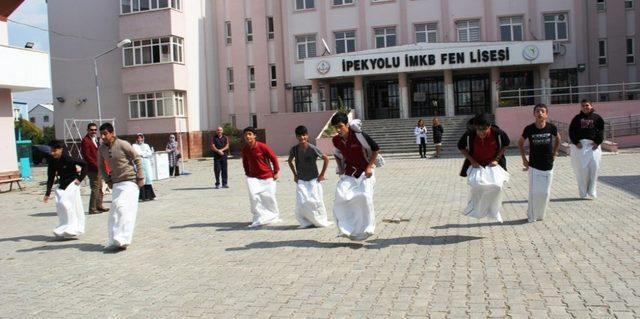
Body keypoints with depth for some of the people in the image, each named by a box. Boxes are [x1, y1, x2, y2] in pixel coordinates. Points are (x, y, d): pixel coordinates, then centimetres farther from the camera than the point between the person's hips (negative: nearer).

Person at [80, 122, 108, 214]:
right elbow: (86, 156, -17)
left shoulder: (96, 139, 19)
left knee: (100, 188, 15)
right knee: (95, 189, -9)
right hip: (92, 169, -10)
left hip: (98, 168, 10)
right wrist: (96, 166, -19)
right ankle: (92, 209, -4)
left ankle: (99, 206, 23)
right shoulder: (85, 141, -11)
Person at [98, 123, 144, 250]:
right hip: (116, 183, 6)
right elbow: (101, 166, 19)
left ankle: (123, 240, -16)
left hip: (130, 181, -6)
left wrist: (140, 177, -7)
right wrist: (108, 180, 8)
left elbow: (137, 159, -6)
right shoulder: (101, 149, 4)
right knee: (114, 212, 5)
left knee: (124, 209, -15)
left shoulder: (123, 144, -12)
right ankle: (114, 241, 10)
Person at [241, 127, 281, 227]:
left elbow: (273, 158, -7)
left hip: (267, 177, -3)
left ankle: (275, 216, 29)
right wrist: (247, 174, 12)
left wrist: (276, 172, -4)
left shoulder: (262, 146, -15)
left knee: (269, 197, 5)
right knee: (254, 196, -14)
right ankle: (259, 219, -2)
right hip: (253, 177, 3)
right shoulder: (245, 149, -2)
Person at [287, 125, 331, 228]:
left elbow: (326, 159, -7)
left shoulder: (313, 149, -16)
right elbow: (290, 161, 15)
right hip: (301, 181, 3)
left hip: (313, 180, -2)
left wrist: (322, 174, -5)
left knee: (315, 201, -7)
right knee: (301, 202, -9)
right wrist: (295, 175, 10)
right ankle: (306, 222, 10)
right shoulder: (294, 149, -5)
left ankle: (321, 221, 15)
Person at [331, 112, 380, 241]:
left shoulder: (359, 136, -20)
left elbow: (376, 149, -10)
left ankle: (367, 227, -3)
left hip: (364, 172, -4)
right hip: (348, 174, 4)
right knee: (340, 196, -12)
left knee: (364, 196, -21)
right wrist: (340, 169, 6)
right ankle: (345, 228, 1)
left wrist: (369, 167, -13)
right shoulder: (335, 140, -4)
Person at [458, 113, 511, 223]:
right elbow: (461, 147, -2)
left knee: (497, 186, -18)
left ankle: (494, 211, 9)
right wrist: (472, 161, -8)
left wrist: (496, 159, -7)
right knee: (477, 185, -23)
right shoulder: (469, 134, -20)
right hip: (476, 165, 0)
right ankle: (475, 208, 5)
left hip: (493, 164, 1)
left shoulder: (497, 133, -20)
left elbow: (506, 144, 1)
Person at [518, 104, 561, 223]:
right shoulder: (529, 129, -10)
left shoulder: (551, 128, -9)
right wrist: (524, 158, 2)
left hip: (548, 166, 1)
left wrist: (554, 154, 9)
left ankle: (540, 215, 24)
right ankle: (531, 216, 14)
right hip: (534, 166, -1)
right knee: (534, 192, -2)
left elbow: (558, 139, 13)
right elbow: (520, 143, 7)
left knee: (545, 193, 6)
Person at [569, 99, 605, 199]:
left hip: (593, 145, 0)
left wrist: (598, 142, -8)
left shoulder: (596, 117, 10)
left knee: (594, 166, -11)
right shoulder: (577, 118, 10)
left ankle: (592, 190, 1)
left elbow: (601, 130, 5)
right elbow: (571, 131, 4)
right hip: (579, 145, 0)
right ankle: (583, 193, 6)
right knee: (581, 168, -2)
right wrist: (576, 142, -8)